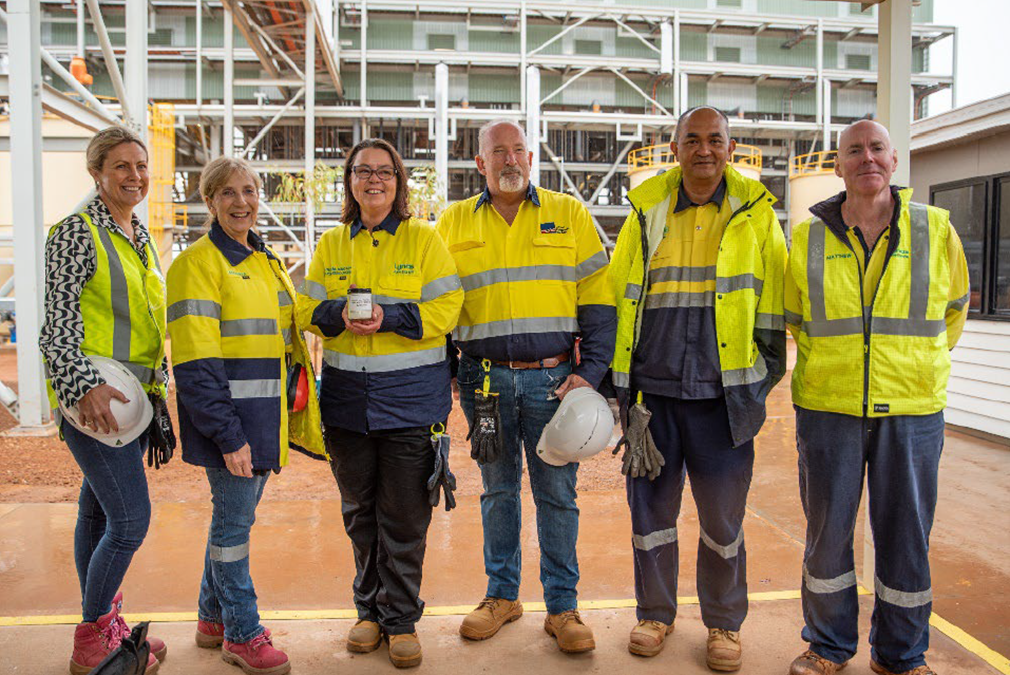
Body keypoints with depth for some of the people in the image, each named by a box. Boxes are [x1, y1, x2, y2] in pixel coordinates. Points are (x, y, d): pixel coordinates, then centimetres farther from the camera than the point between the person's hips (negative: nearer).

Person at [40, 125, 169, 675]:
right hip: (93, 399, -8)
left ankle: (103, 626, 27)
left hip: (133, 397, 8)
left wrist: (159, 386, 19)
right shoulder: (76, 232, -8)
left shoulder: (141, 238, 15)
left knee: (99, 510, 16)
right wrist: (85, 386, -24)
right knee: (131, 518, -8)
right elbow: (58, 321, -14)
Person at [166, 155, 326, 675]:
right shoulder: (198, 263, -9)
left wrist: (294, 396, 13)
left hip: (267, 414, 8)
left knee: (236, 514, 16)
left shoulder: (267, 261, 16)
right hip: (228, 416, -8)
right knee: (234, 520, 1)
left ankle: (213, 618, 32)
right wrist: (228, 435, -19)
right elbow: (195, 363, -16)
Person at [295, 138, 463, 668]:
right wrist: (338, 314, -12)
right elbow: (308, 309, 10)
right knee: (359, 513, 14)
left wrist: (390, 317, -19)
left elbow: (446, 308, -6)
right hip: (347, 396, 4)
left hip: (410, 396, -3)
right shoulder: (331, 244, 12)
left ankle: (401, 619, 20)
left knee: (404, 516, 2)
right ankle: (370, 610, 32)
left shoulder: (424, 239, 2)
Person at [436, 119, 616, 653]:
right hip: (486, 378, 2)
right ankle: (502, 594, 29)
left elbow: (597, 299, 2)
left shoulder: (569, 214, 5)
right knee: (498, 489, 13)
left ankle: (562, 606, 19)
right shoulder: (454, 223, 9)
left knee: (556, 492, 5)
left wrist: (590, 371, -7)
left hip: (554, 377, -1)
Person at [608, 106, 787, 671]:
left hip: (723, 393, -1)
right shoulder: (647, 211, 9)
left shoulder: (755, 212, 6)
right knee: (651, 506, 11)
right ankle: (656, 613, 30)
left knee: (723, 515, 8)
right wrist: (615, 377, 8)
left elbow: (773, 298, 9)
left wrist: (766, 373, 6)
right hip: (652, 390, 2)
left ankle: (724, 624, 29)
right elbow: (615, 294, 12)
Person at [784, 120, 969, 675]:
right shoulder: (808, 239, 2)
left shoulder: (936, 230, 3)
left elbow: (954, 307, 18)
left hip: (912, 411, 0)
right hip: (828, 409, 0)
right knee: (827, 532, 9)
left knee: (906, 536, 9)